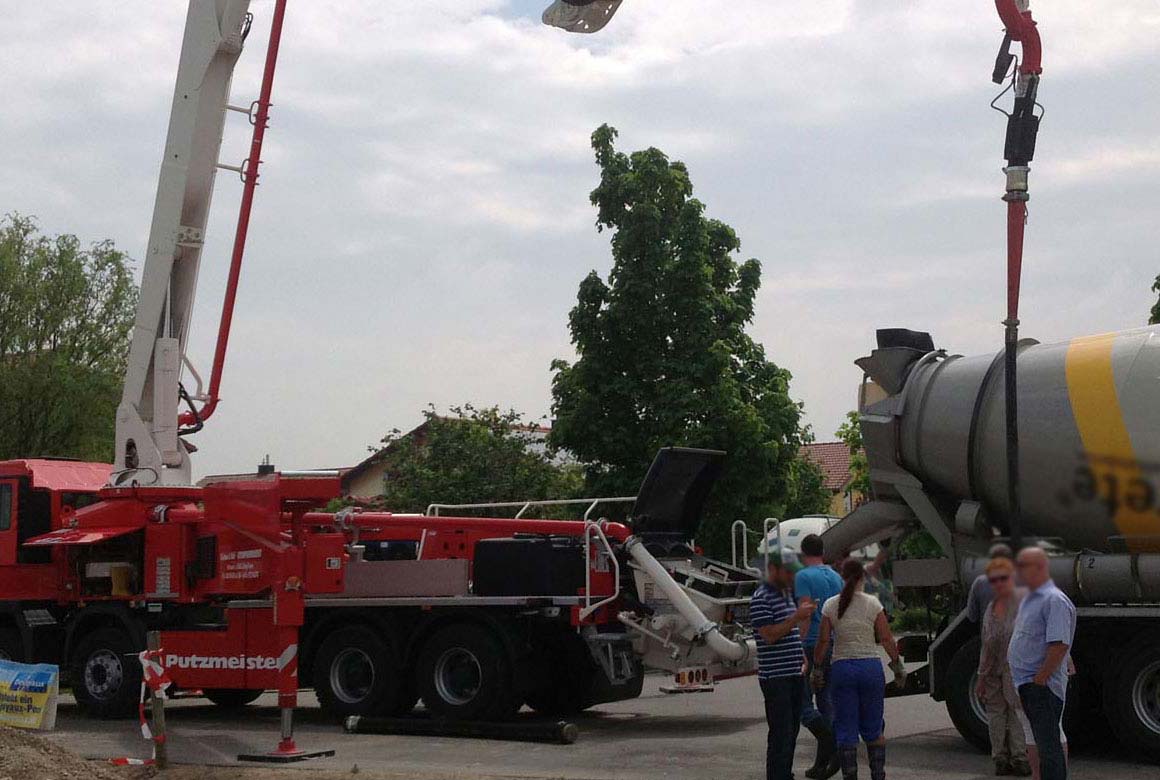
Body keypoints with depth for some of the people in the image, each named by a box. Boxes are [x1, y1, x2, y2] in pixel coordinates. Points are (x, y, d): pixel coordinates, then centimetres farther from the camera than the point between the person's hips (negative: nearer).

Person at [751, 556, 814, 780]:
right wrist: (796, 617, -23)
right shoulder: (761, 599, -12)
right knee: (780, 733, -9)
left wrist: (802, 655, 15)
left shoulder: (787, 594, 17)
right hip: (775, 676, -9)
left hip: (794, 674, 9)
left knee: (792, 730, 13)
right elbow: (769, 635, -20)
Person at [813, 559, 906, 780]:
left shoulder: (831, 606, -2)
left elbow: (823, 641, -2)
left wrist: (817, 668, 8)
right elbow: (887, 639, -2)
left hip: (842, 668, 0)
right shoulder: (873, 604, -3)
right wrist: (898, 666, 7)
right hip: (871, 667, 0)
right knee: (873, 728, 13)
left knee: (846, 731, 5)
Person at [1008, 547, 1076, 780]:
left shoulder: (1054, 600, -13)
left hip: (1042, 686, -10)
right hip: (1025, 684, 10)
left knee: (1048, 746, -10)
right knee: (1045, 745, 15)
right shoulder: (1029, 599, 18)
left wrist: (1039, 680, -21)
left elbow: (1059, 646, -22)